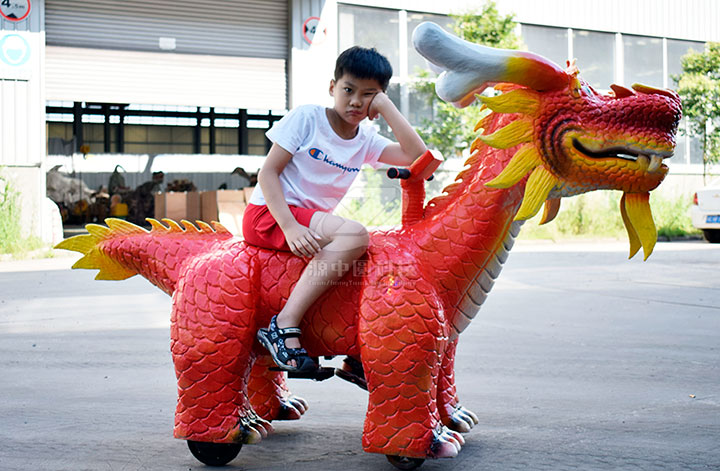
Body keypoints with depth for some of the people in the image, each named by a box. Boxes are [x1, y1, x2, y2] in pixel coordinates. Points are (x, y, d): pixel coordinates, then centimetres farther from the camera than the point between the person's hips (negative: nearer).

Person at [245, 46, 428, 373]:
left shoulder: (366, 141, 9)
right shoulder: (307, 118, -6)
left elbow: (417, 156, -5)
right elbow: (268, 172, -10)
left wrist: (386, 107, -6)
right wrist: (290, 226, -23)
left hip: (310, 222, 7)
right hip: (268, 215, -7)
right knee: (354, 234, -29)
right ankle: (284, 326, -35)